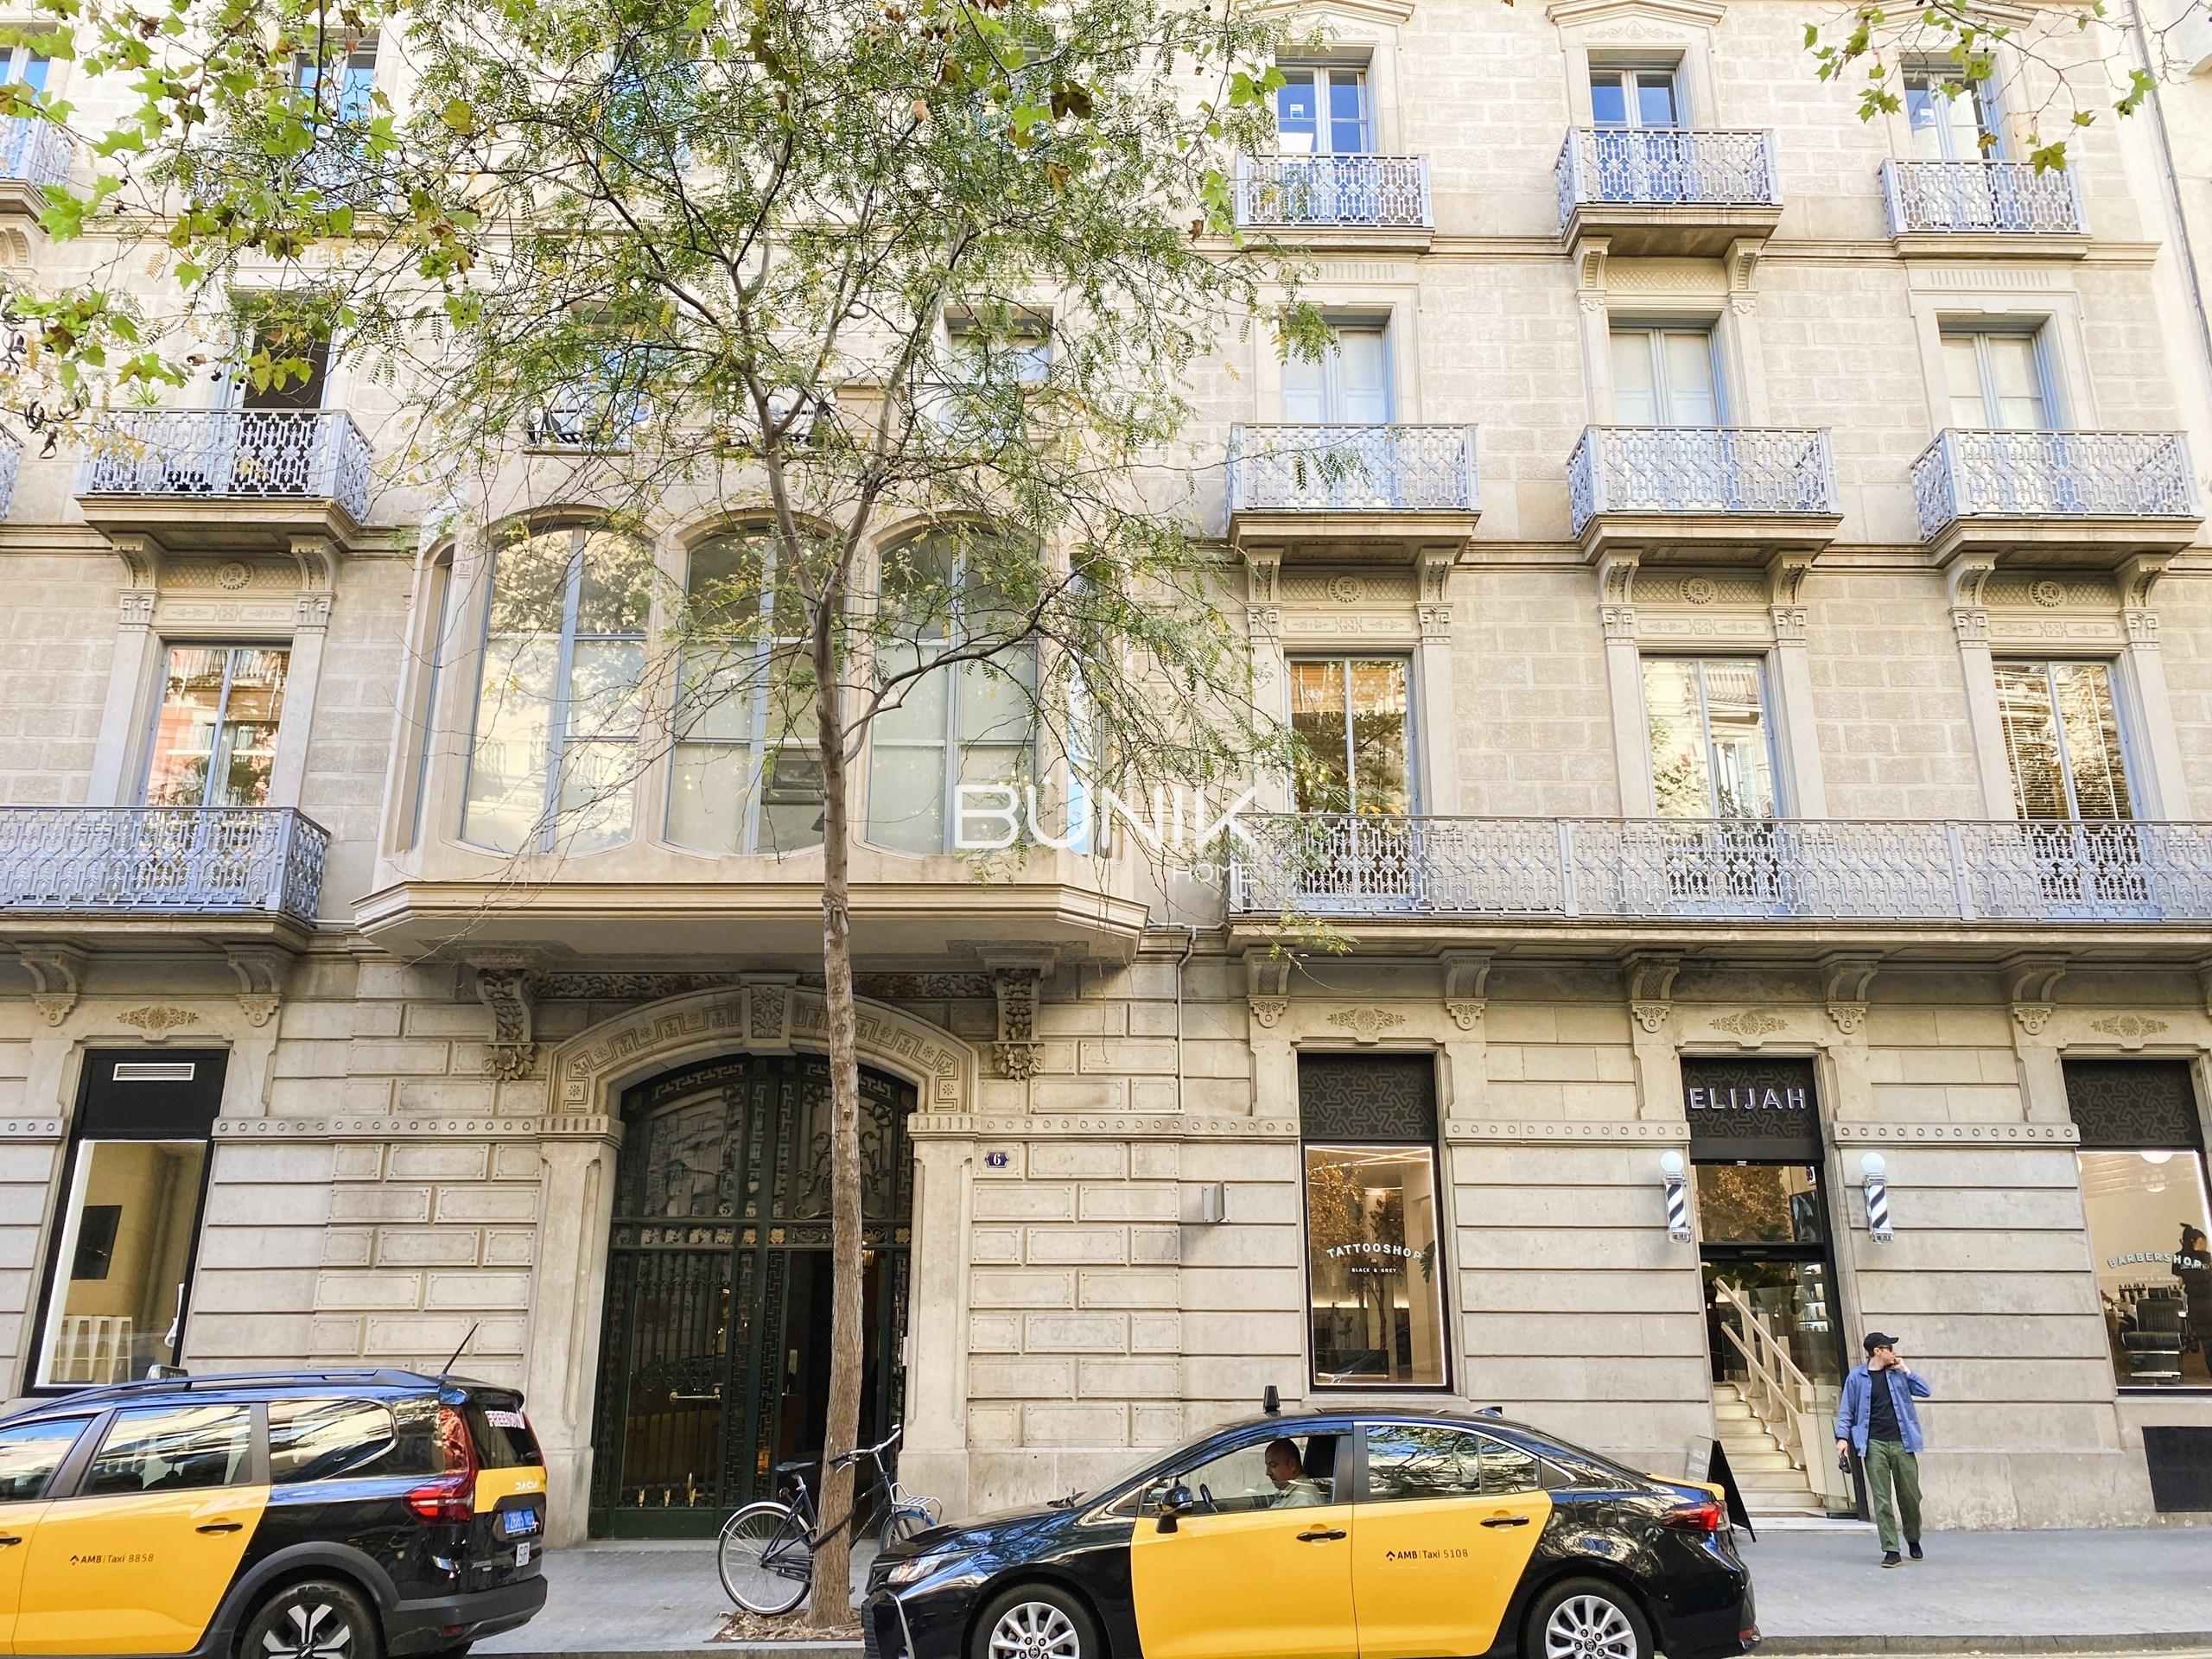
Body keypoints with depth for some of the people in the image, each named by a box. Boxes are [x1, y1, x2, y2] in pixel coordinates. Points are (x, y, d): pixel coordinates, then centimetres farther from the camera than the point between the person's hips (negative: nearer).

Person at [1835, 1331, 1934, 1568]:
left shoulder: (1897, 1373, 9)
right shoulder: (1857, 1377, 1)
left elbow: (1925, 1391, 5)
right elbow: (1846, 1411, 3)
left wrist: (1906, 1370, -1)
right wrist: (1842, 1437, -8)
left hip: (1901, 1443, 2)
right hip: (1875, 1445, -2)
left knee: (1910, 1496, 8)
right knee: (1882, 1501, -3)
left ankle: (1913, 1539, 34)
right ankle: (1891, 1550, 3)